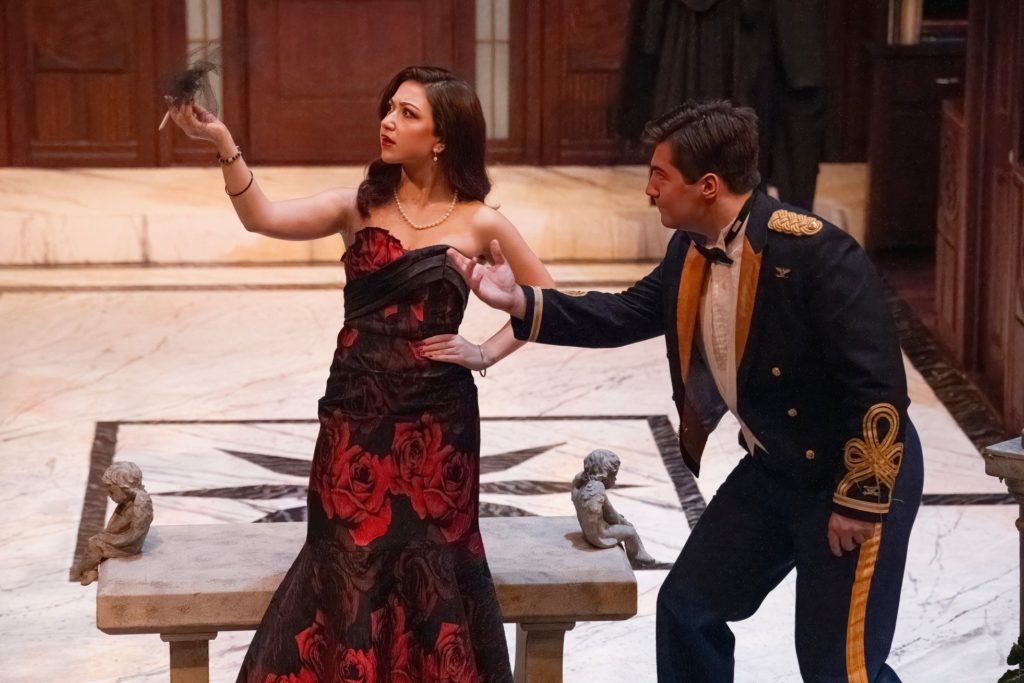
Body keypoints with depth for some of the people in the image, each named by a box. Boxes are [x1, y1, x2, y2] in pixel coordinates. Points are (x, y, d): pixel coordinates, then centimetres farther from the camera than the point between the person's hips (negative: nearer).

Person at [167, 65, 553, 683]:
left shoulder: (479, 223, 0)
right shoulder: (360, 206, 3)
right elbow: (262, 218, -13)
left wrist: (486, 354, -1)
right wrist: (224, 144, -26)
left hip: (436, 421, -1)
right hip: (356, 417, 1)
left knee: (428, 570, 5)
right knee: (352, 568, 5)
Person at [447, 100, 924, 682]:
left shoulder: (817, 254, -27)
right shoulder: (690, 251, -2)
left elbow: (879, 384, -27)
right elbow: (625, 316, 10)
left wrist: (859, 503, -23)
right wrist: (520, 301, -2)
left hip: (858, 476, -8)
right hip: (770, 469, 8)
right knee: (689, 604, 15)